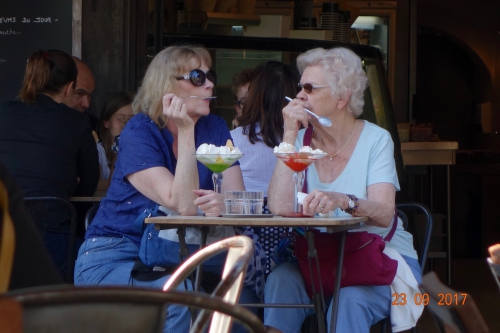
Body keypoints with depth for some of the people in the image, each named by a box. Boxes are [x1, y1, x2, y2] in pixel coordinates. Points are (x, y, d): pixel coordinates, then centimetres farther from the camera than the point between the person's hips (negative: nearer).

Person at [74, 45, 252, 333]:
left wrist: (223, 203, -30)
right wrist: (186, 132, -24)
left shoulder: (215, 128, 4)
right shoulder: (139, 132, -12)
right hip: (112, 259, -5)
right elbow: (182, 206, -23)